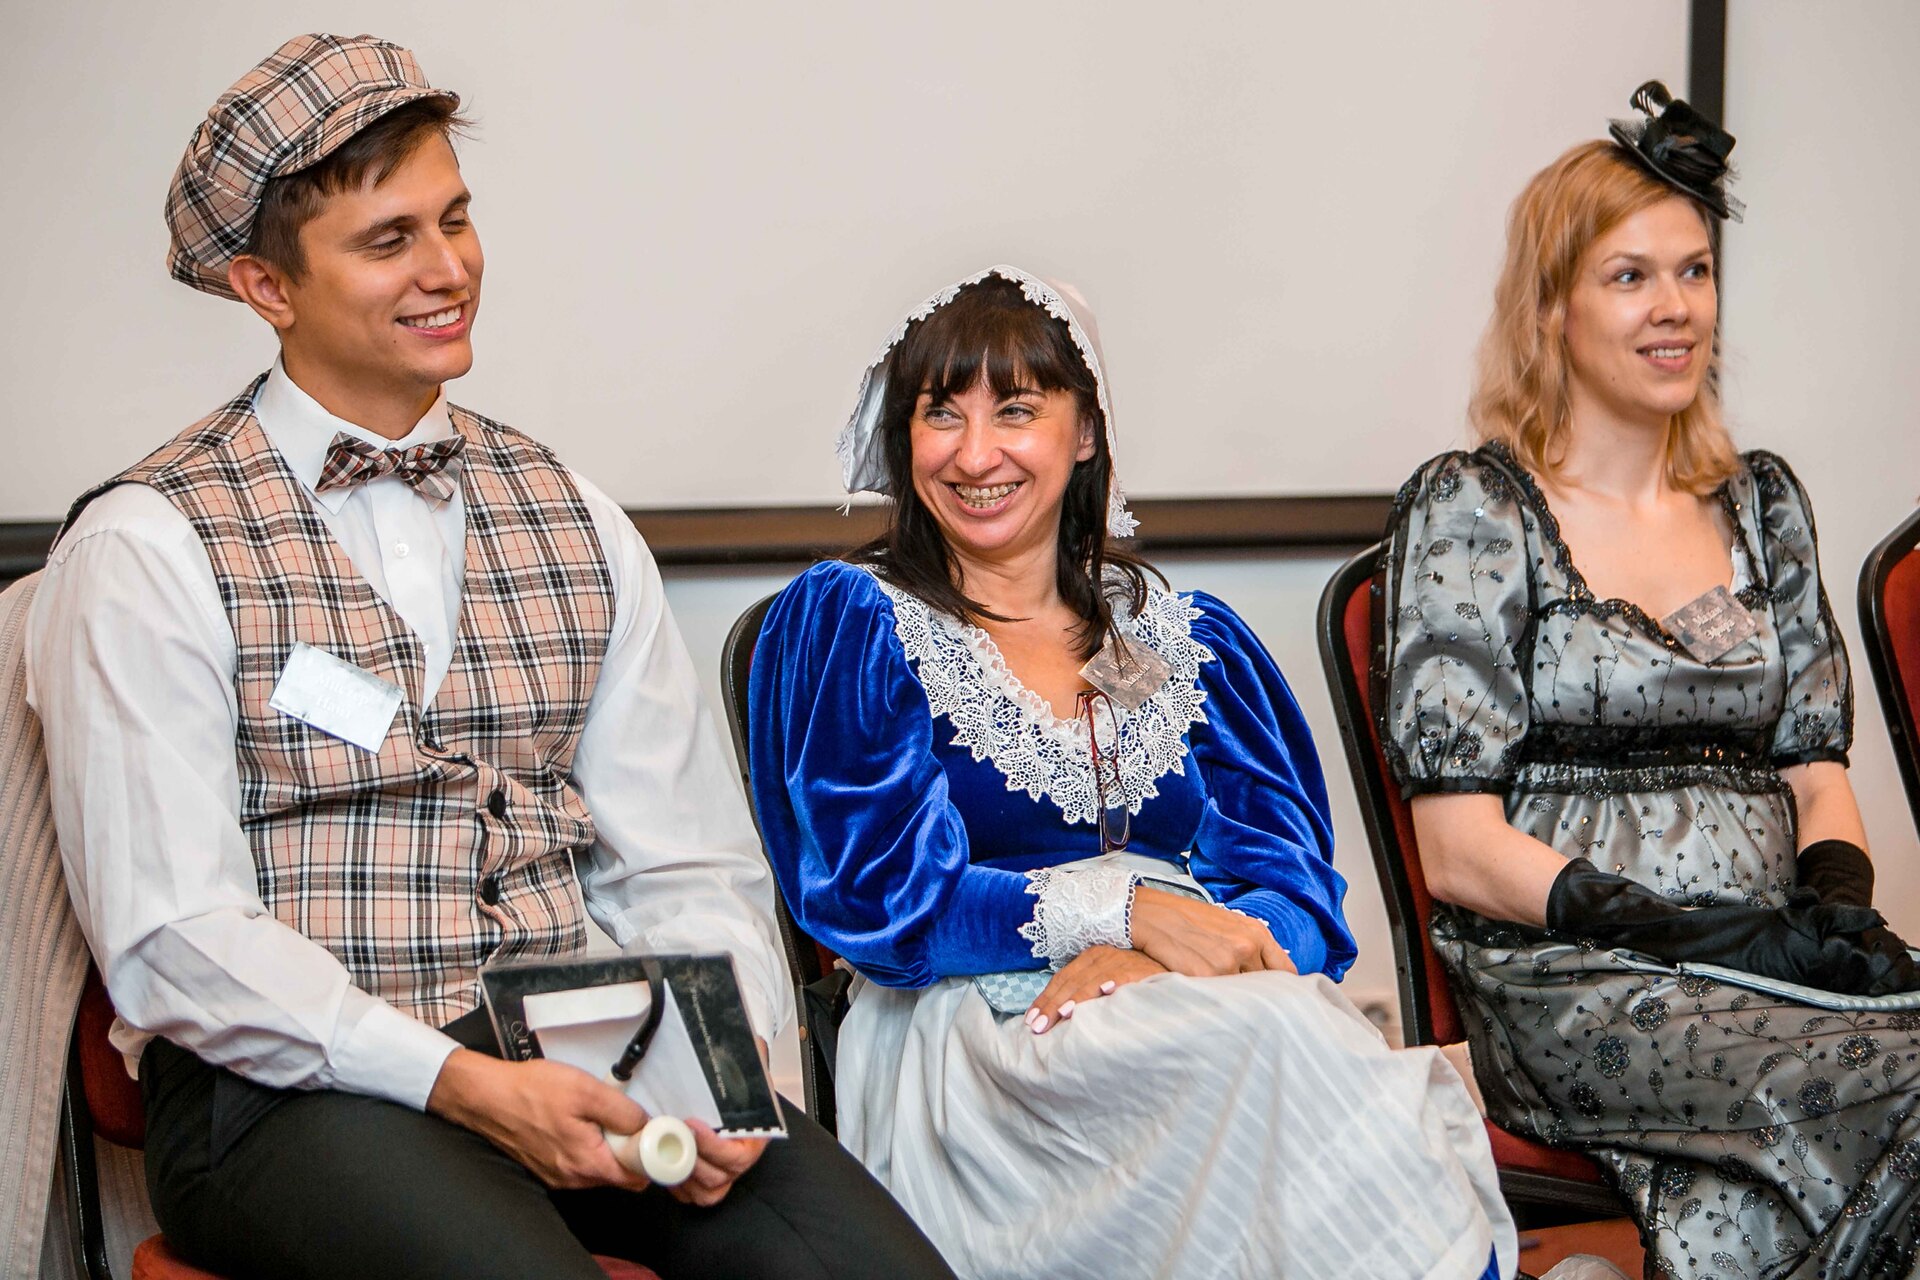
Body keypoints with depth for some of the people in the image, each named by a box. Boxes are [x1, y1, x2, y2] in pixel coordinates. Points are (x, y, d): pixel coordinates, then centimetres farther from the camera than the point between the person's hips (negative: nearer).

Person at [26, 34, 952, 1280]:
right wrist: (460, 1084, -19)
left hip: (578, 1059, 4)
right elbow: (172, 938, -9)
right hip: (289, 1079, -4)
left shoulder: (577, 521, 14)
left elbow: (687, 865, 11)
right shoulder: (146, 548, -2)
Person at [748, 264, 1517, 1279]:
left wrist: (1136, 966, -13)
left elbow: (1298, 897, 9)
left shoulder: (1192, 642, 22)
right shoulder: (845, 623, 11)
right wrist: (1129, 911, -12)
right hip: (975, 1033, -3)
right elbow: (879, 896, -1)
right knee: (1276, 1038, -34)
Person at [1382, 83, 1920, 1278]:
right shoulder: (1471, 508, 2)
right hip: (1571, 989, -4)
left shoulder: (1761, 503, 19)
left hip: (1772, 971, 5)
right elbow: (1461, 852, -4)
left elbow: (1816, 769, 19)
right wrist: (1719, 932, -14)